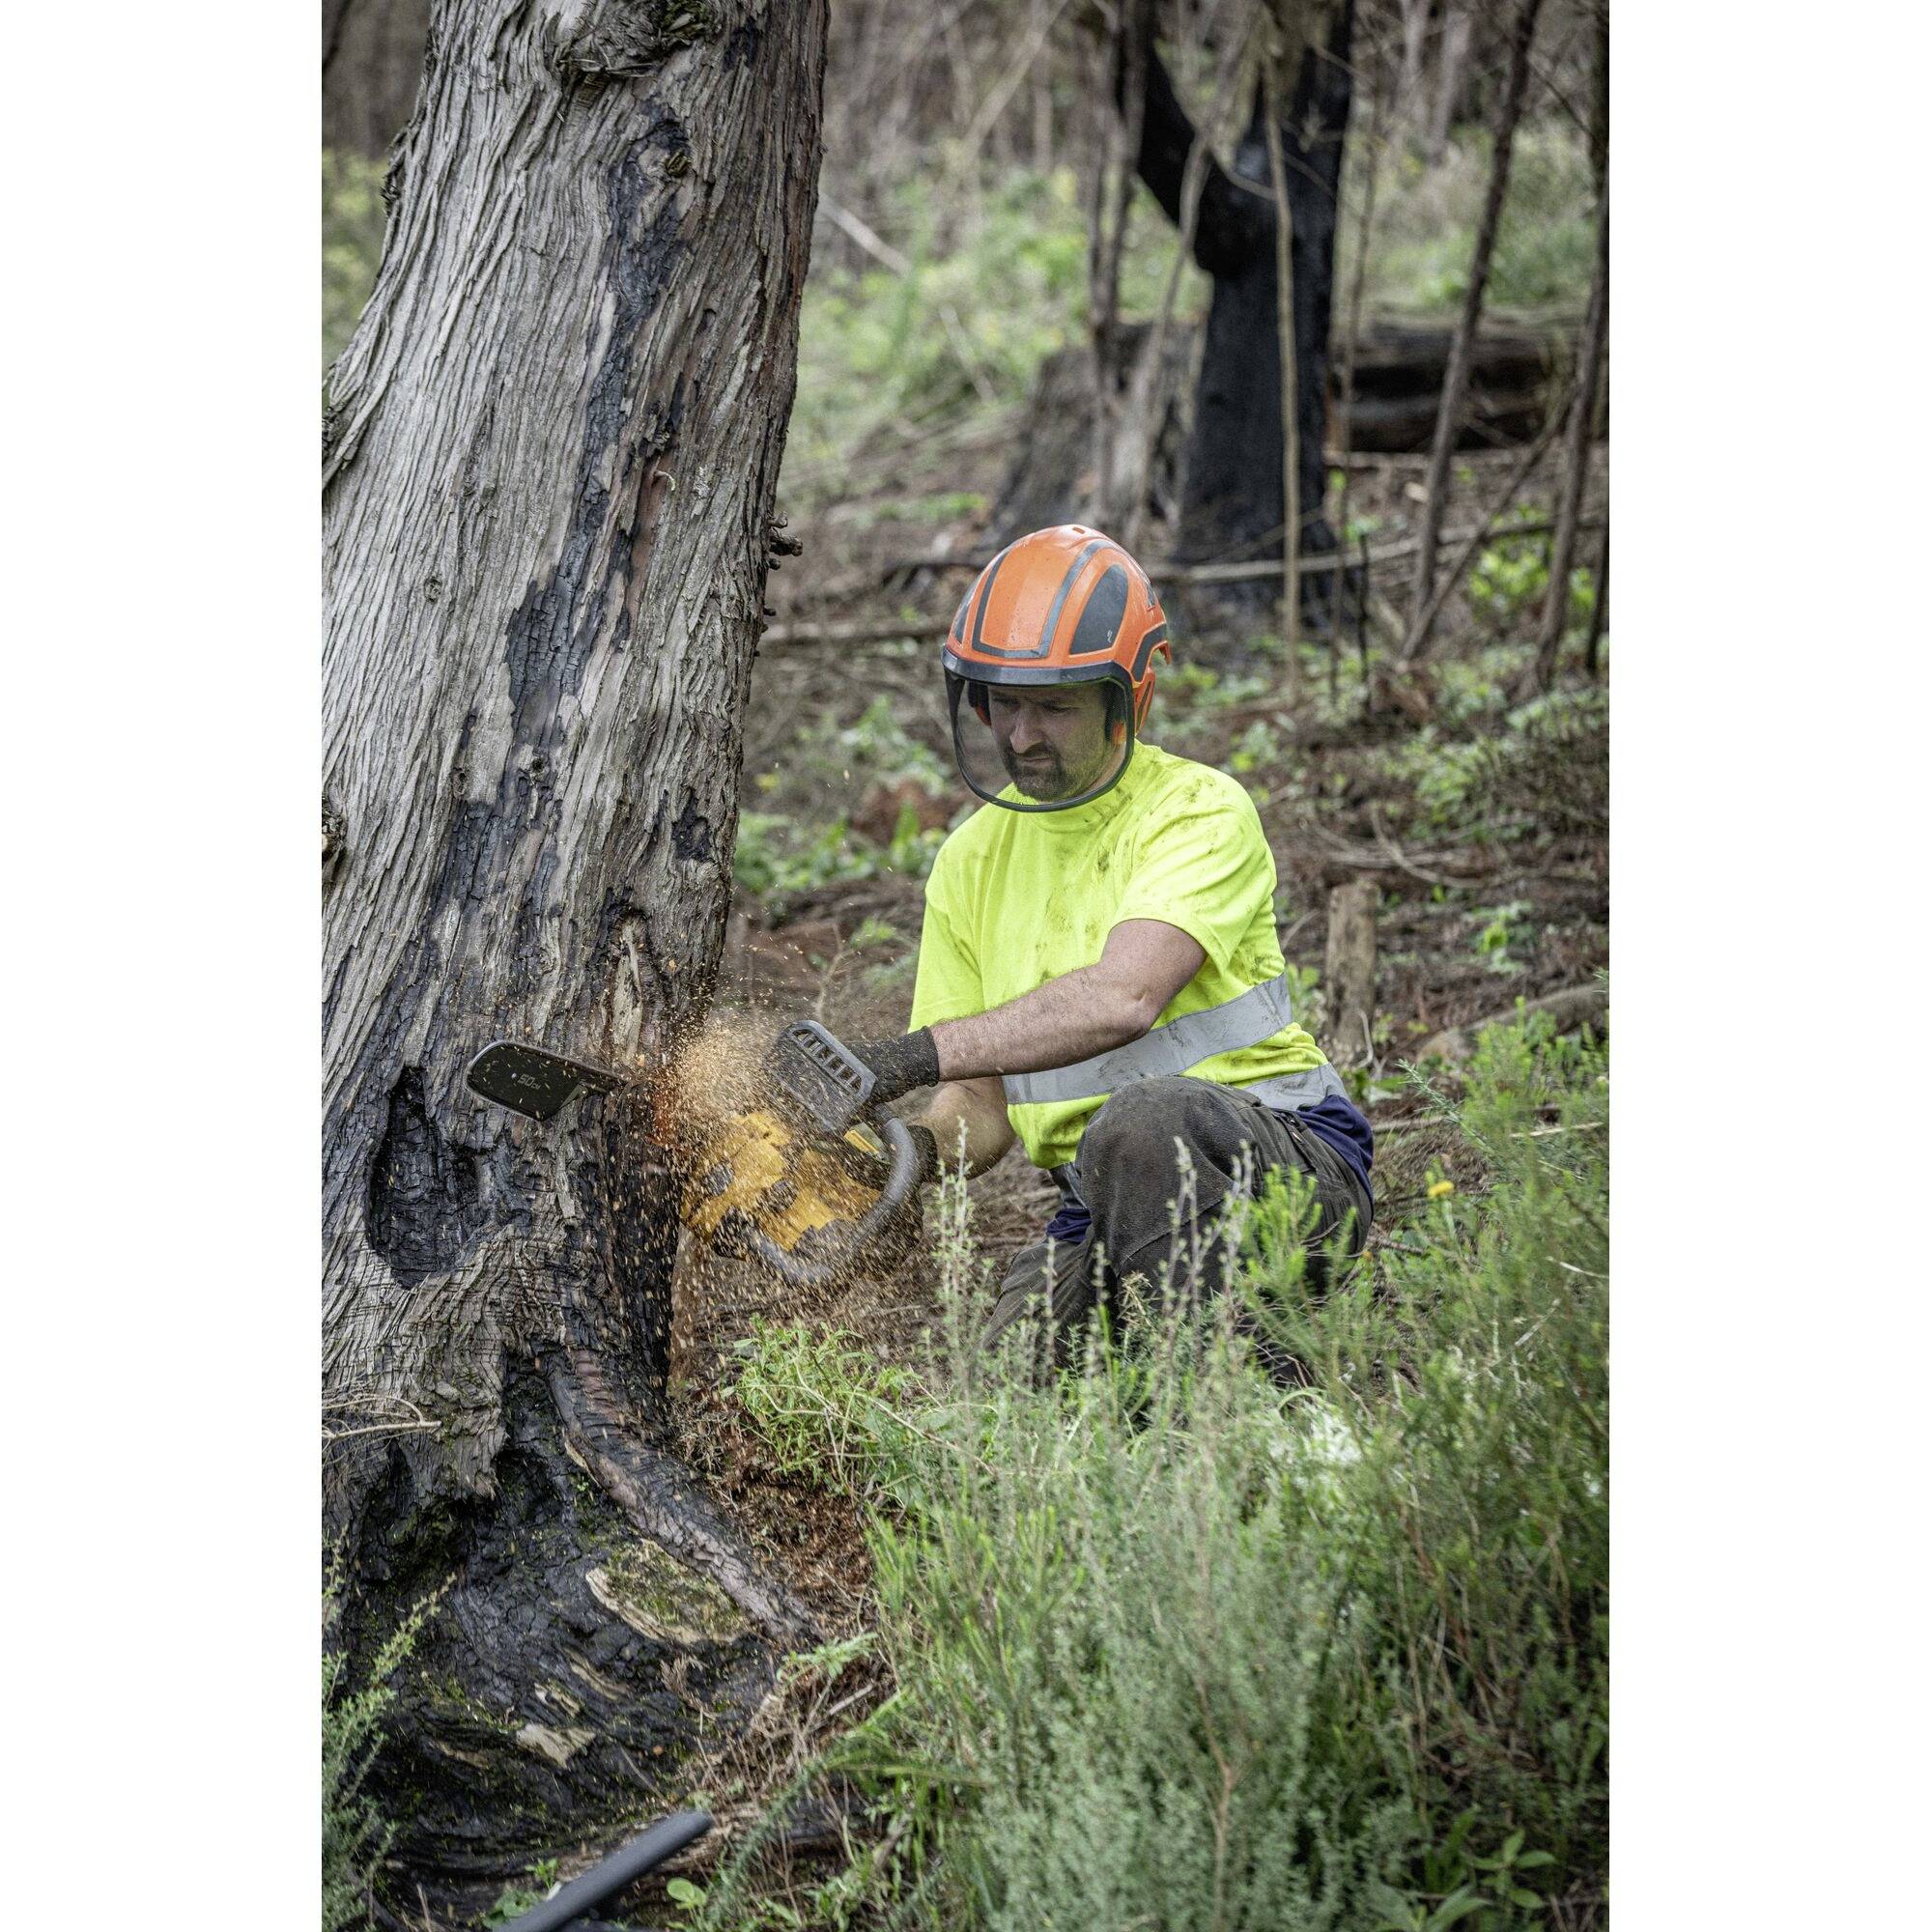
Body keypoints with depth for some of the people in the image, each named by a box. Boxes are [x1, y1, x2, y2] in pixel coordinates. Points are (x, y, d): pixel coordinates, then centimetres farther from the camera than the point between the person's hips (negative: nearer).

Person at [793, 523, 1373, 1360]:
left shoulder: (1199, 812, -11)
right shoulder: (972, 861, 9)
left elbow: (1124, 999, -29)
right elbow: (982, 1103, 10)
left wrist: (915, 1055, -34)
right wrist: (920, 1146, -14)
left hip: (1278, 1155, -5)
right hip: (1102, 1210, 5)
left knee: (1142, 1119, -37)